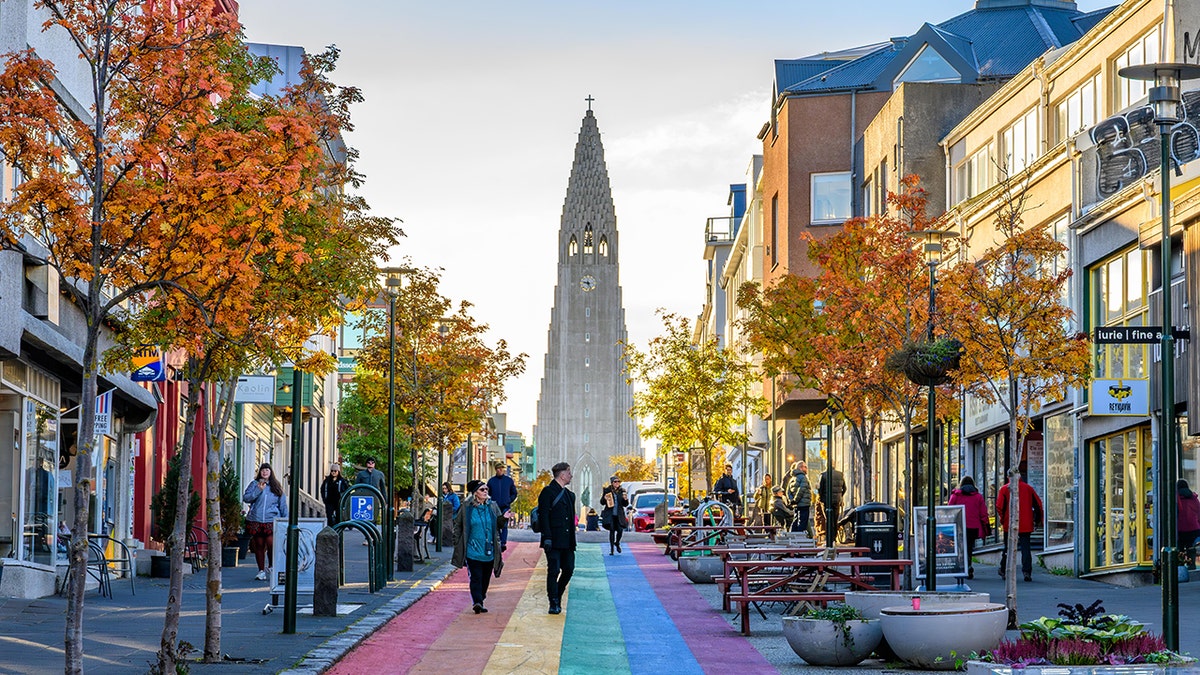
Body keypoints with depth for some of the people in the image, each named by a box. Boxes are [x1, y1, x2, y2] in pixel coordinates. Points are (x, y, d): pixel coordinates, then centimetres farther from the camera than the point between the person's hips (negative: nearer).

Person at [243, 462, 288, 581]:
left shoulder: (276, 487, 10)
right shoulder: (254, 484, 6)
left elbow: (283, 505, 13)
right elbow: (246, 498, -4)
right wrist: (259, 490, -13)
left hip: (272, 521, -1)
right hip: (256, 520, 1)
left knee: (272, 544, -16)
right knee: (259, 545, 5)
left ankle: (271, 566, 5)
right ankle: (261, 570, 15)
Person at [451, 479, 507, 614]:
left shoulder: (492, 506, 6)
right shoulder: (467, 508, -1)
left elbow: (498, 525, 12)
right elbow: (458, 526, 8)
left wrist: (503, 518, -9)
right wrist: (458, 543, 3)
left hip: (489, 551, 3)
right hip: (473, 551, -3)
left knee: (485, 579, 9)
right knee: (476, 578, -13)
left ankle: (479, 603, 21)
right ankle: (477, 602, -21)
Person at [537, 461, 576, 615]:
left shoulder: (570, 495, 18)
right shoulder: (548, 492, -6)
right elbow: (543, 516, -12)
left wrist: (572, 540, 15)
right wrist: (547, 537, -19)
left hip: (567, 541, 7)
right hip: (554, 541, -7)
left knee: (568, 569, 5)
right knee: (554, 571, -5)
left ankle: (557, 597, 23)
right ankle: (554, 604, -1)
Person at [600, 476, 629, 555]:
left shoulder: (622, 491, 7)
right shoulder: (607, 490, 1)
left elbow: (625, 505, 11)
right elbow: (602, 502, 7)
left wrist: (625, 499, -10)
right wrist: (605, 499, -15)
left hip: (619, 515, 2)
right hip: (610, 514, -2)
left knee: (620, 530, -9)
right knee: (612, 530, -5)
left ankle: (617, 543, 22)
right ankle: (611, 549, 5)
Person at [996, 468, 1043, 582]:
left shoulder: (1004, 489, -3)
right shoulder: (1028, 488, 4)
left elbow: (999, 506, -9)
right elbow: (1038, 505, 6)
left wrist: (1002, 520, 6)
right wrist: (1037, 520, 15)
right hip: (1026, 524, 1)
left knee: (1008, 547, 11)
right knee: (1026, 548, 2)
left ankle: (1004, 572, 19)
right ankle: (1027, 572, -9)